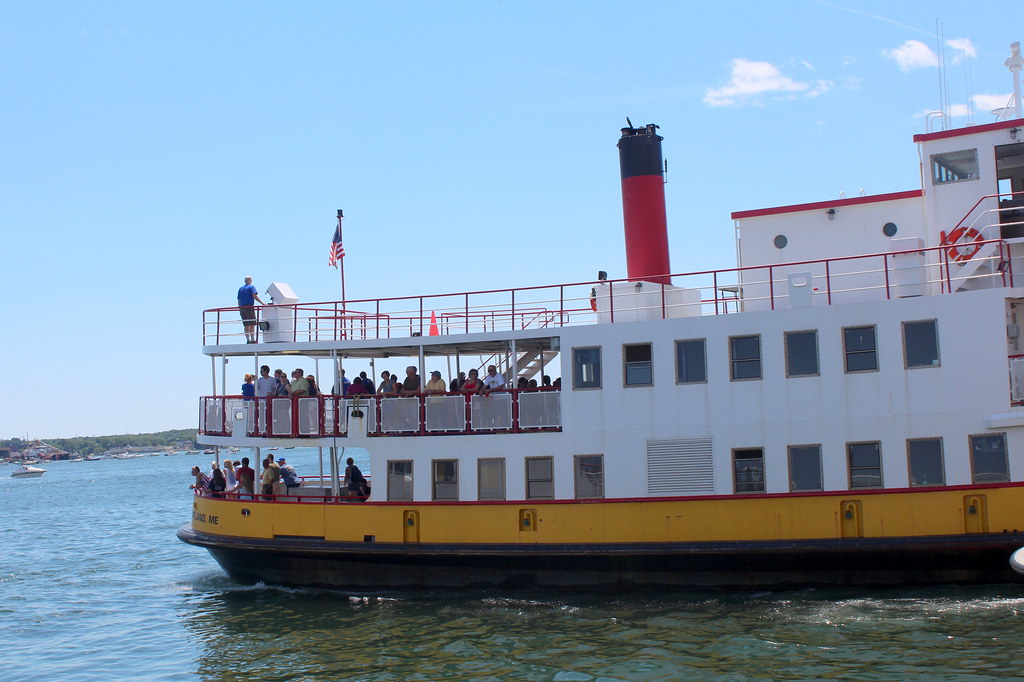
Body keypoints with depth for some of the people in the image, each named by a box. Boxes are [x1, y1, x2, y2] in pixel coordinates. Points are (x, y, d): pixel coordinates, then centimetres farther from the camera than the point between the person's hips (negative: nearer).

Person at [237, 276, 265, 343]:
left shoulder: (240, 289, 18)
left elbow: (239, 300, 17)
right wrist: (262, 303, -15)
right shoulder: (251, 287, 1)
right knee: (252, 324, -6)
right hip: (249, 307, -6)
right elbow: (254, 296, -14)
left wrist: (240, 309, 21)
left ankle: (248, 340, 1)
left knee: (246, 325, 6)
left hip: (242, 308, 6)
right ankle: (252, 340, -13)